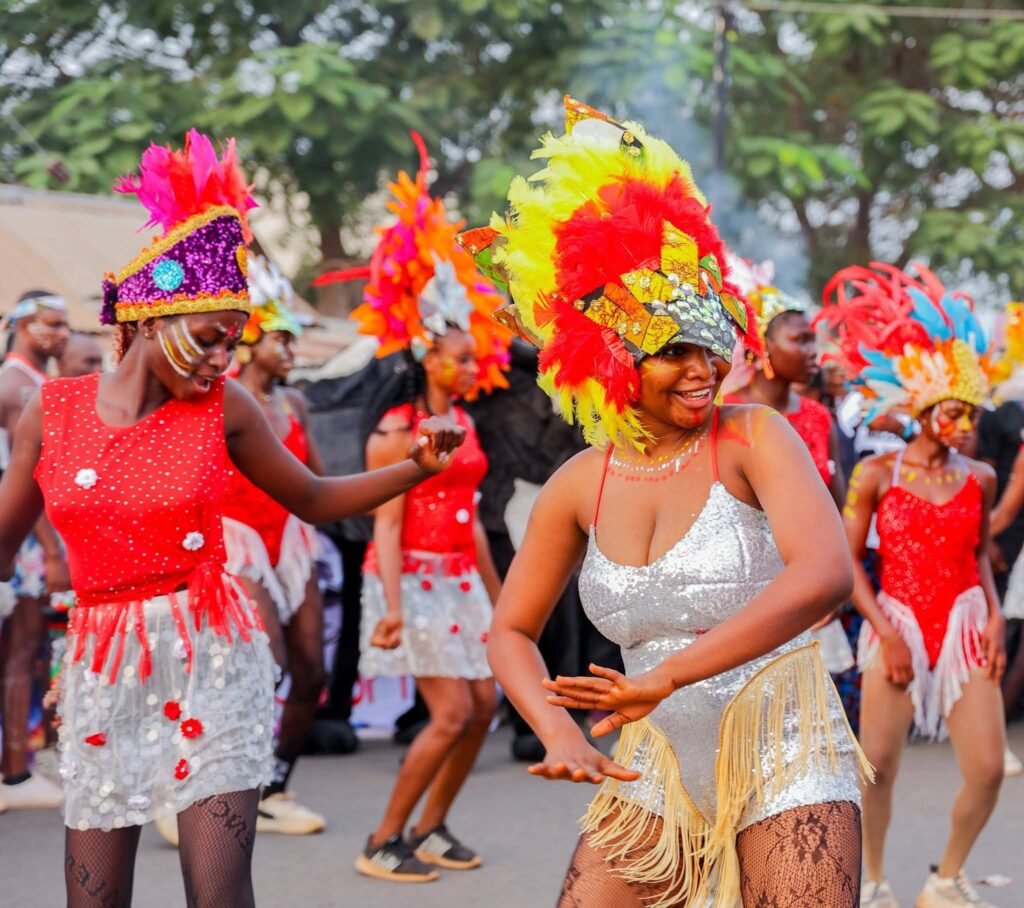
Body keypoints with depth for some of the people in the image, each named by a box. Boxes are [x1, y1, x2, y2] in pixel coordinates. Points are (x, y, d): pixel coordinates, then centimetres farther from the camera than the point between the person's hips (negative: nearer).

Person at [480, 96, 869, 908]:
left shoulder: (753, 438, -10)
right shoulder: (580, 485, 2)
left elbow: (824, 574, -26)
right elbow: (511, 631, 11)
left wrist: (664, 677, -27)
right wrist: (559, 732, -8)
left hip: (783, 758, -3)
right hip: (655, 770, 3)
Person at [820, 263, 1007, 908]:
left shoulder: (980, 479, 3)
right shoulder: (876, 474, -6)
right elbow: (849, 560, -4)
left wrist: (995, 617, 0)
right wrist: (886, 632, -10)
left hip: (965, 626, 3)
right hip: (897, 625, -2)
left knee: (988, 768, -5)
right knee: (877, 766, -3)